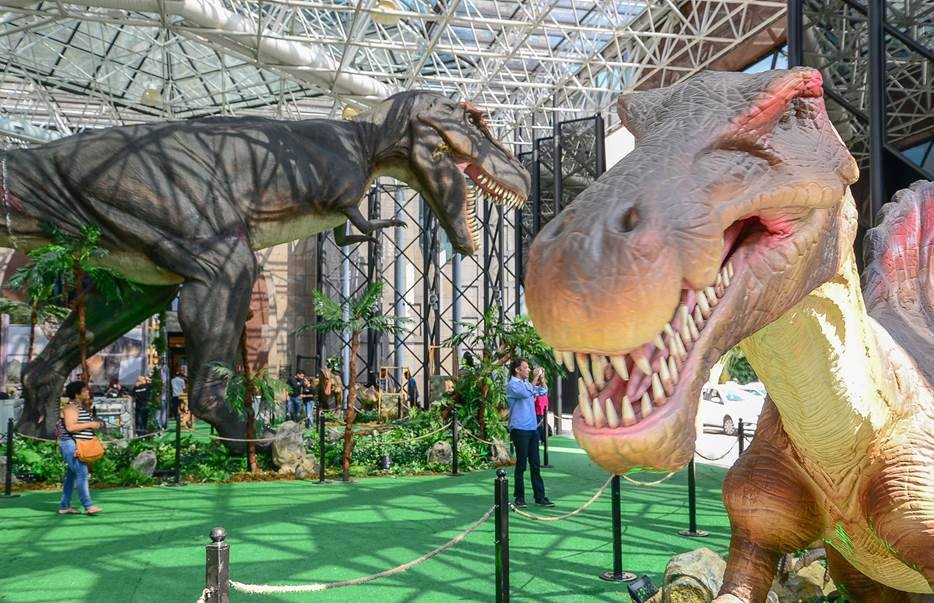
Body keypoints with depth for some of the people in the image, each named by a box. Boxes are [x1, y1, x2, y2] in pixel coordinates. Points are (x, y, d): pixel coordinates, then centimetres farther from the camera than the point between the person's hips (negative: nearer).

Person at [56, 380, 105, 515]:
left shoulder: (82, 407, 17)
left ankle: (64, 506, 18)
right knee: (82, 473, -16)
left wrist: (96, 424, 10)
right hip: (71, 444, -11)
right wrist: (90, 425, -20)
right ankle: (88, 505, -20)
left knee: (71, 475, 12)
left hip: (80, 446, 11)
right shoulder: (71, 407, -13)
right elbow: (70, 427, -24)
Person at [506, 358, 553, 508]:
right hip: (519, 429, -7)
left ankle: (540, 497, 11)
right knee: (521, 464, -1)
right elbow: (526, 393, -24)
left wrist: (541, 379, 7)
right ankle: (519, 497, 9)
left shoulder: (527, 383, 15)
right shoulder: (512, 385, -8)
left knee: (535, 465, 7)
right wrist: (535, 379, -16)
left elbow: (543, 392, 20)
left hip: (532, 428, 7)